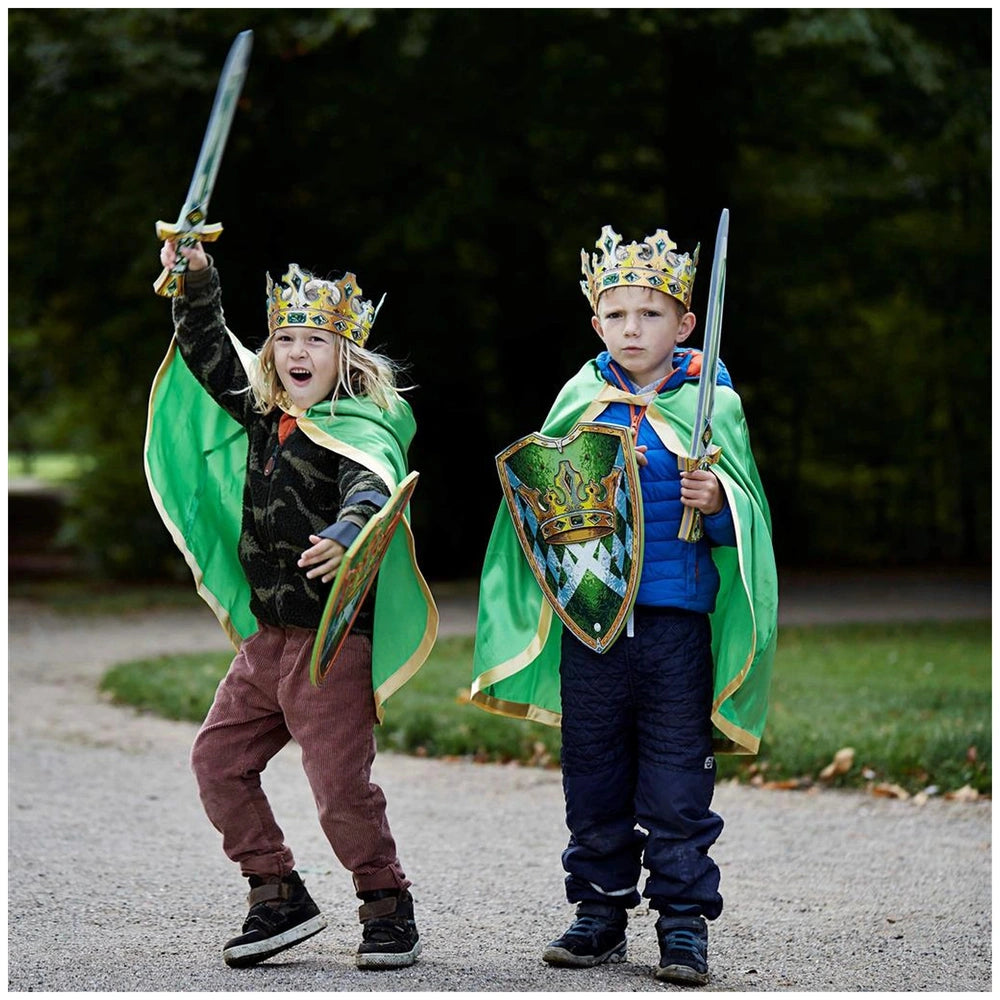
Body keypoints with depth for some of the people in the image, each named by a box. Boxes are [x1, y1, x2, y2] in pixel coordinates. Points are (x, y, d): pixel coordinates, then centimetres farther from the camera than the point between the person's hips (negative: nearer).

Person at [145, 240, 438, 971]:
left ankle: (388, 909, 11)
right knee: (218, 758, 9)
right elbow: (209, 354, 21)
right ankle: (279, 898, 19)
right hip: (267, 637, 8)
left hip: (335, 639, -8)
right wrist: (197, 283, 8)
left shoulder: (357, 428, -13)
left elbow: (373, 487, -33)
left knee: (341, 785, -9)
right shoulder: (264, 415, 11)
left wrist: (347, 532, -54)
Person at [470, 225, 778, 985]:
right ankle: (601, 911, 22)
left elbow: (744, 515, 1)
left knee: (676, 781, 0)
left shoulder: (712, 404, -1)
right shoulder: (581, 400, 7)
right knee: (594, 779, 10)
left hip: (677, 620, -3)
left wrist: (717, 503, -20)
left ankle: (684, 921, 9)